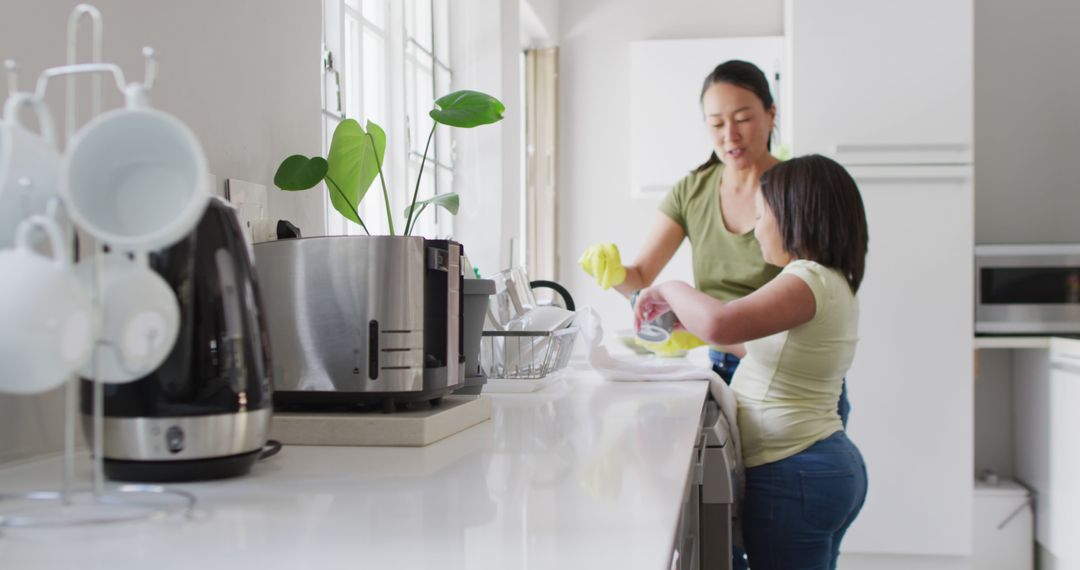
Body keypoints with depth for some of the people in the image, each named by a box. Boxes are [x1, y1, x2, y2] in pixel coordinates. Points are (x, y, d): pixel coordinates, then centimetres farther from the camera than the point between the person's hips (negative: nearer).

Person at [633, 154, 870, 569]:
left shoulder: (809, 279, -18)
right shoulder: (836, 285, 13)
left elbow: (719, 324, -33)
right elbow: (780, 348, 25)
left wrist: (669, 290, -13)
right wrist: (688, 324, 21)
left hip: (792, 475, -10)